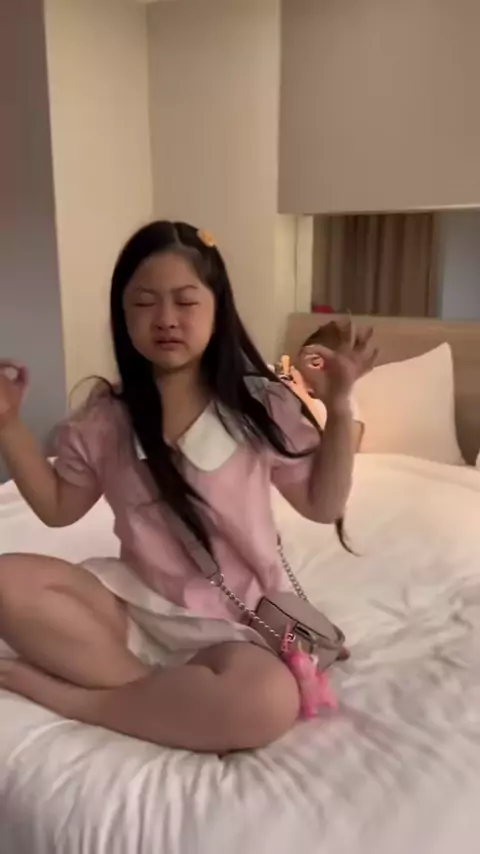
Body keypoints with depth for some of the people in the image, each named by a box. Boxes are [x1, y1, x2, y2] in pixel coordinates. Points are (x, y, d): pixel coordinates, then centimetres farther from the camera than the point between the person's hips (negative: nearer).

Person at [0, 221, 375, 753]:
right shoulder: (104, 418, -1)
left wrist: (339, 409, -13)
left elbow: (322, 505, -1)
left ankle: (69, 693, -16)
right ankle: (163, 697, -20)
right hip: (132, 600, 3)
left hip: (229, 623, -2)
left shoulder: (260, 406, -7)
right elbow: (58, 508, 11)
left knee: (270, 700, -34)